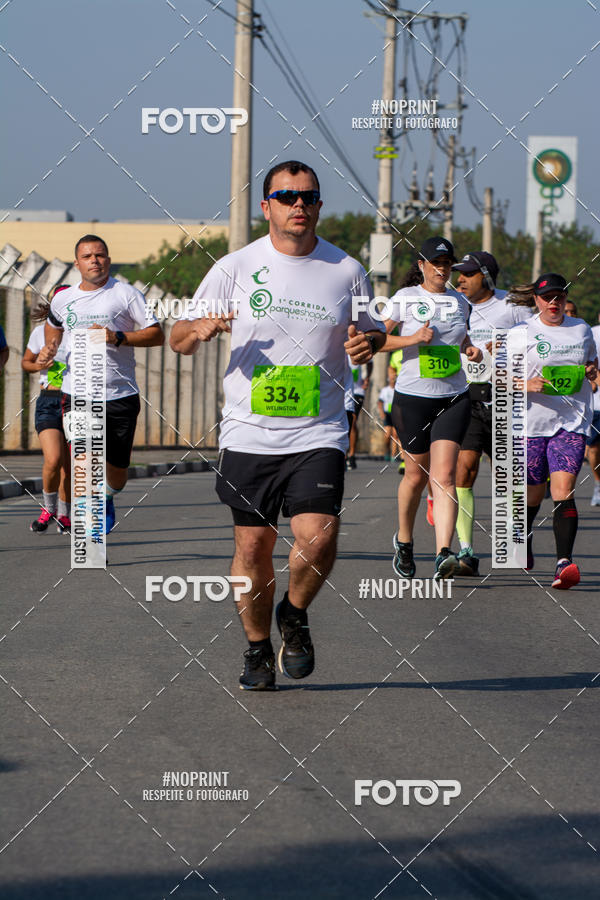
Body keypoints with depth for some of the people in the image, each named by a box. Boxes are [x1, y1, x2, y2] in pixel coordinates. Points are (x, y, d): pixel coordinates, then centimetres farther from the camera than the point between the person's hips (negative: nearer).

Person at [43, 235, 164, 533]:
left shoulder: (126, 294, -1)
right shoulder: (62, 300, 10)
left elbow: (157, 335, -5)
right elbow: (53, 325, 33)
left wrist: (118, 337, -17)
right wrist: (50, 347, 13)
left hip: (121, 396, -1)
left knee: (116, 476, 8)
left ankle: (106, 498, 43)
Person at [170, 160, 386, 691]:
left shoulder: (346, 271, 4)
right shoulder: (235, 268, 1)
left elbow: (372, 331, 19)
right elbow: (179, 339, 5)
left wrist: (368, 341, -5)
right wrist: (200, 328, -18)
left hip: (319, 434, 0)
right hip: (249, 434, 0)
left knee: (318, 536, -17)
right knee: (253, 547, 4)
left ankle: (295, 615, 12)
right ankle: (257, 649, 24)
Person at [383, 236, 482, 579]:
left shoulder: (460, 301, 10)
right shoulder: (405, 298, -1)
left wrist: (471, 349, 6)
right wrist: (412, 338, -17)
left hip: (454, 399, 2)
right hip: (413, 398, -2)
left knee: (444, 474, -13)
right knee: (417, 474, 8)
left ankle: (444, 553, -24)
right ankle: (404, 540, 34)